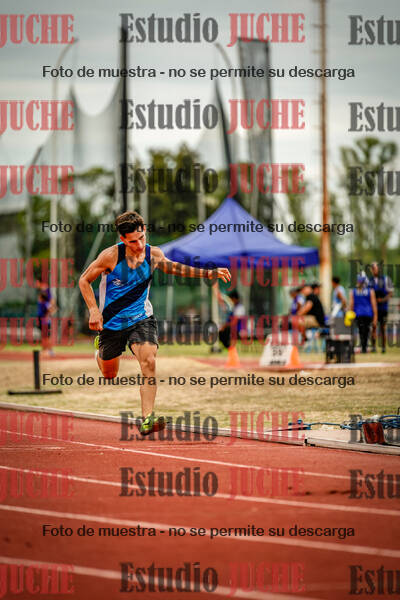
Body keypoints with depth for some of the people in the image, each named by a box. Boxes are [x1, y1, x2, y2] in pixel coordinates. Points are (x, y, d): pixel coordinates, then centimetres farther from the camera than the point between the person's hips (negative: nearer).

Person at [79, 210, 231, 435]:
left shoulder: (154, 254, -9)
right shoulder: (111, 256, -19)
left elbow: (172, 267, 15)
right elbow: (84, 280, -6)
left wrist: (209, 273, 7)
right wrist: (93, 310, -17)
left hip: (141, 318, 1)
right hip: (111, 322, -1)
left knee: (149, 361, -26)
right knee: (109, 375, 15)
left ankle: (147, 419, -27)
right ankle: (99, 352, 53)